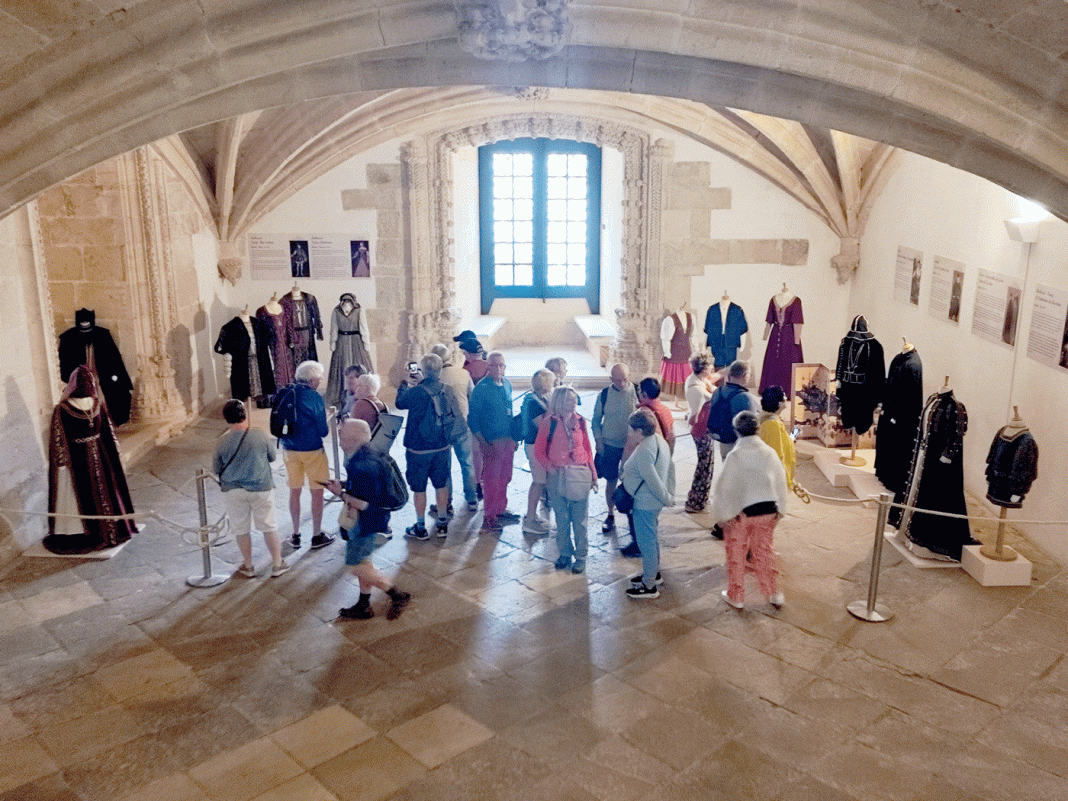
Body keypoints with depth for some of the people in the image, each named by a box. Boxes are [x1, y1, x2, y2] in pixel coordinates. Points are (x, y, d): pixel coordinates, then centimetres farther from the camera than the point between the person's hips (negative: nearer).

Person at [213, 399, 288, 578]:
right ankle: (277, 564, 19)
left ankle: (248, 566, 25)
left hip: (233, 491, 0)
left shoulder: (222, 442, -11)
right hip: (260, 488, 0)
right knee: (268, 526, 11)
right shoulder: (259, 435, -13)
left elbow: (216, 469, 0)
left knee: (241, 529, 13)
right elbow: (272, 457, 2)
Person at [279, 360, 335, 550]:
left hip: (289, 449, 5)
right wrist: (327, 419, 7)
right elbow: (323, 431, -12)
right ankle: (317, 536, 14)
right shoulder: (314, 397, -16)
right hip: (312, 450, -5)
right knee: (317, 492, 7)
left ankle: (295, 535, 23)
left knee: (294, 491, 15)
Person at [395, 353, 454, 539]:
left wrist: (405, 384, 12)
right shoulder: (447, 390, -7)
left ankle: (420, 528, 17)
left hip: (418, 448, -5)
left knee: (418, 488, 8)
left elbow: (400, 403, -1)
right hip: (441, 447, 5)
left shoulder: (416, 392, -21)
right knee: (441, 485, 17)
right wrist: (421, 382, 15)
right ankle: (442, 524, 26)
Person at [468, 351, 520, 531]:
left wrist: (514, 437, 17)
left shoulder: (507, 384, 8)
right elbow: (473, 418, -10)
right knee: (491, 480, -1)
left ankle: (500, 510, 32)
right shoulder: (481, 388, -12)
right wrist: (483, 443, -15)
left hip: (508, 440, 7)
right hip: (492, 441, -6)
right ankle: (488, 517, 10)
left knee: (504, 477, 16)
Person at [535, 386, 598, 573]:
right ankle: (565, 553, 26)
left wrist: (593, 474, 9)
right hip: (557, 476, -1)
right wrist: (550, 468, -10)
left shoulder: (580, 421, 5)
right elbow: (539, 451, 1)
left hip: (580, 474, 1)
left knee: (580, 519, 3)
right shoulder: (549, 422, -4)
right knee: (562, 518, 9)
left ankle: (580, 557, 15)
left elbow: (587, 448, 11)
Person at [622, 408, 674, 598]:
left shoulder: (643, 452, -28)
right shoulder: (659, 440, 2)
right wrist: (669, 493, 12)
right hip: (653, 501, 10)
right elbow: (667, 469, 9)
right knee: (651, 538, 24)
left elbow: (653, 481, -27)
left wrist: (667, 498, -13)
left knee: (646, 542, 3)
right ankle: (654, 573, 41)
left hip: (645, 504, -10)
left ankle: (649, 586, 14)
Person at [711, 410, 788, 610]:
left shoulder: (735, 456, -17)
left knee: (736, 555, 12)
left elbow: (725, 487, -14)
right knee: (764, 552, 19)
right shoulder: (769, 453, -4)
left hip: (740, 513, -4)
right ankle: (772, 594, 27)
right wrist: (779, 510, 16)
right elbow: (781, 481, 5)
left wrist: (723, 515, -4)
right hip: (767, 511, 4)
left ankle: (736, 596, 23)